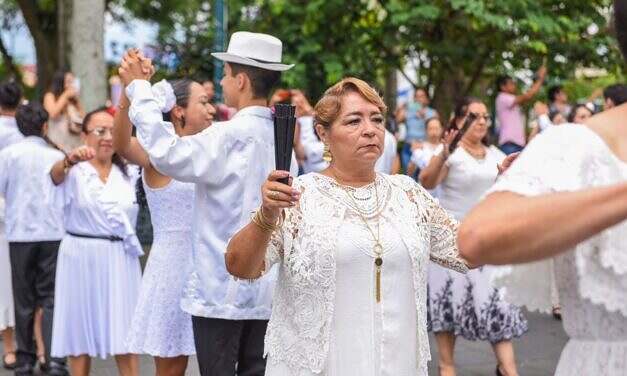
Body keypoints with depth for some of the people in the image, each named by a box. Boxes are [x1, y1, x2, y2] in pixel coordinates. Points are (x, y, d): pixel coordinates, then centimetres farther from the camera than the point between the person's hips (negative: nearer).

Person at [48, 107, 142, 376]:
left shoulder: (129, 174, 9)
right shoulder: (75, 172, -5)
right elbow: (56, 175, -26)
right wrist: (69, 160, -49)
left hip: (119, 258, 2)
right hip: (81, 257, -2)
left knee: (124, 334, 0)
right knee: (80, 333, 5)